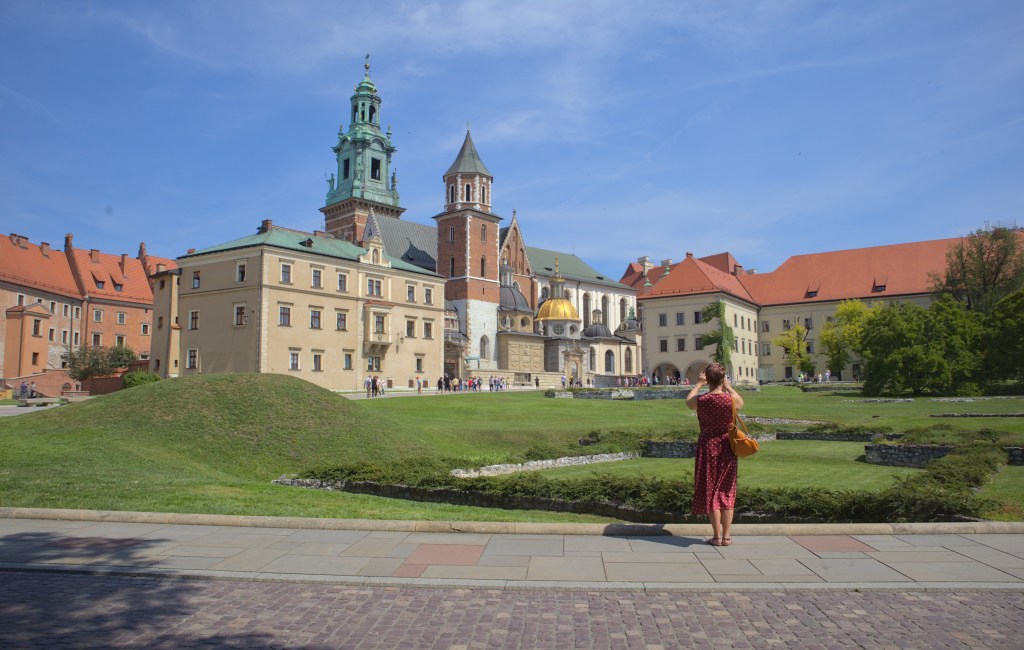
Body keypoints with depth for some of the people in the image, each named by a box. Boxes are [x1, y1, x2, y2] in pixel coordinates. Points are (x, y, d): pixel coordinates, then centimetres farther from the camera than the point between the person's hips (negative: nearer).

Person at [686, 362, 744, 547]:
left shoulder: (701, 400, -13)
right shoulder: (731, 399, -11)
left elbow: (688, 401, 12)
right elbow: (741, 402, 15)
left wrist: (698, 384, 22)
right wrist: (728, 387, 24)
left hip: (707, 447, -1)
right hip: (727, 448, 1)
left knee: (710, 491, 7)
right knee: (727, 492, 11)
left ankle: (716, 536, 9)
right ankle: (726, 536, 14)